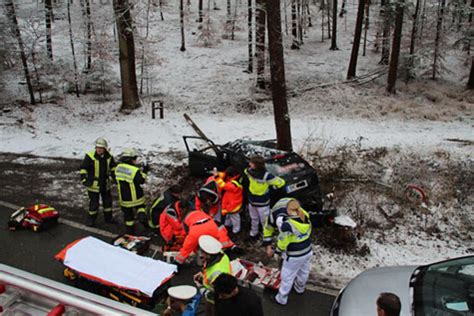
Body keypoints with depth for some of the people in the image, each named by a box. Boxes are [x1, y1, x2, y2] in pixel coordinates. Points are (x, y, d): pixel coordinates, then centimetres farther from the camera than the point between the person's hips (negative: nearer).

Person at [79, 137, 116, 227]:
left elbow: (113, 167, 13)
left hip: (105, 184, 5)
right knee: (94, 203, 1)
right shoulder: (90, 156, -19)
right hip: (93, 185, -5)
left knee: (108, 201, 17)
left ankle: (108, 217, 36)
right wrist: (84, 179, -22)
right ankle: (91, 219, 21)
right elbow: (83, 168, -15)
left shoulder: (109, 156, -3)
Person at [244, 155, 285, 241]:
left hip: (262, 203, -6)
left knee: (265, 221, 9)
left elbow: (281, 182, -23)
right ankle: (253, 234, 46)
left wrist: (272, 187, -8)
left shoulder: (266, 176, -32)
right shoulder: (250, 171, -14)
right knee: (253, 219, 25)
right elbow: (245, 171, 13)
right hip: (251, 201, 6)